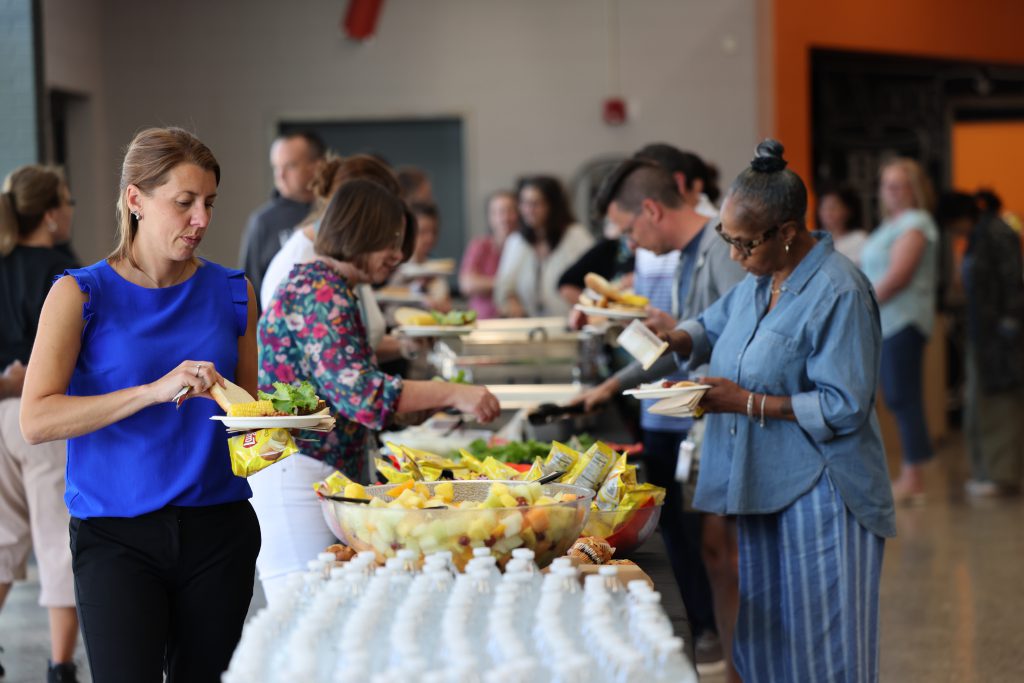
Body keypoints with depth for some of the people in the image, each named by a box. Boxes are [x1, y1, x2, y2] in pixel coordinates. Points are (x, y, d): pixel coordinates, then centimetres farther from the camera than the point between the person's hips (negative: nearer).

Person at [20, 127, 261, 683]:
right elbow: (35, 420, -14)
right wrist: (154, 391, -23)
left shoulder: (231, 293, 8)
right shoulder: (82, 294, -3)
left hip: (218, 529, 4)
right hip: (117, 534, -3)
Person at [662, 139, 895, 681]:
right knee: (764, 638, 13)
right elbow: (713, 325, 26)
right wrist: (677, 339, 3)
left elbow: (844, 408, -21)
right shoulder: (759, 278, 9)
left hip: (818, 494, -8)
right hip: (761, 485, 8)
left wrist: (747, 402, -22)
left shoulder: (838, 293, -18)